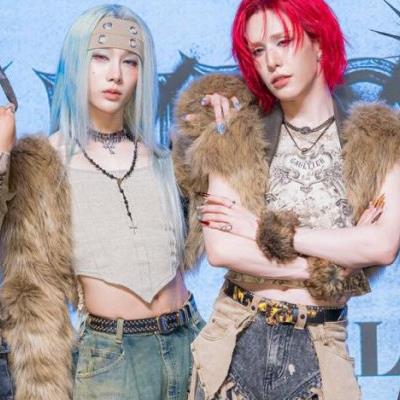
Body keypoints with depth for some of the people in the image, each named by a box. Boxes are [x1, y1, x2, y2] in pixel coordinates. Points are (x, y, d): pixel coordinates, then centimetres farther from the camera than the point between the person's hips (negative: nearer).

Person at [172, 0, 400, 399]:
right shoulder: (237, 137, -3)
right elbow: (220, 248, -12)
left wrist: (267, 231, -13)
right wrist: (323, 265, -12)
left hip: (320, 352, 0)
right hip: (234, 344, 0)